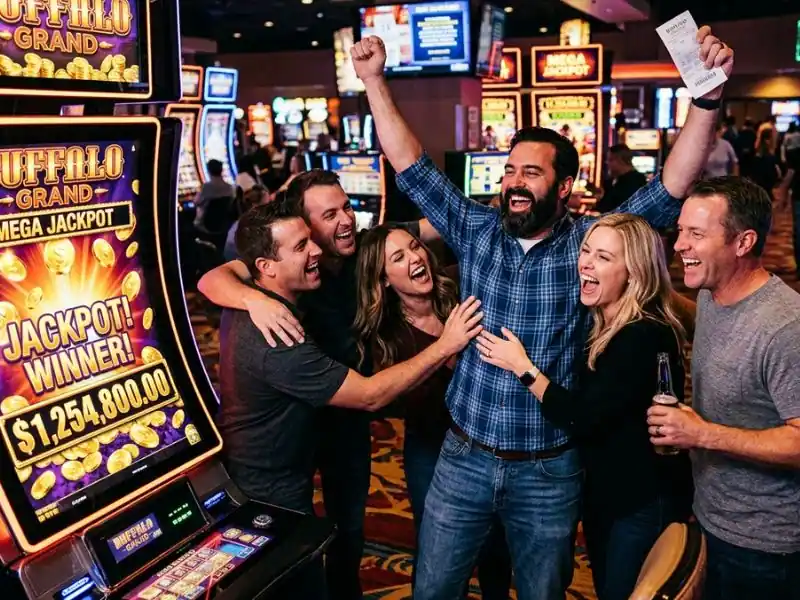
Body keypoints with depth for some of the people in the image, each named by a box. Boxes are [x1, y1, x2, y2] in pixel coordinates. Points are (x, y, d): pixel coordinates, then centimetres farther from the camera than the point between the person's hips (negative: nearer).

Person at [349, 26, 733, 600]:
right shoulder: (477, 231, 0)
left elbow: (672, 184, -14)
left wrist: (708, 97, -26)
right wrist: (375, 80, -2)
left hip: (549, 472, -1)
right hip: (464, 459, 2)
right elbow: (411, 165, 1)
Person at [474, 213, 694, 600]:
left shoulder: (646, 337, -26)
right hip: (602, 491, 9)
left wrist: (521, 366, -21)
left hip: (643, 501, -8)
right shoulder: (599, 325, 2)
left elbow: (582, 418, -28)